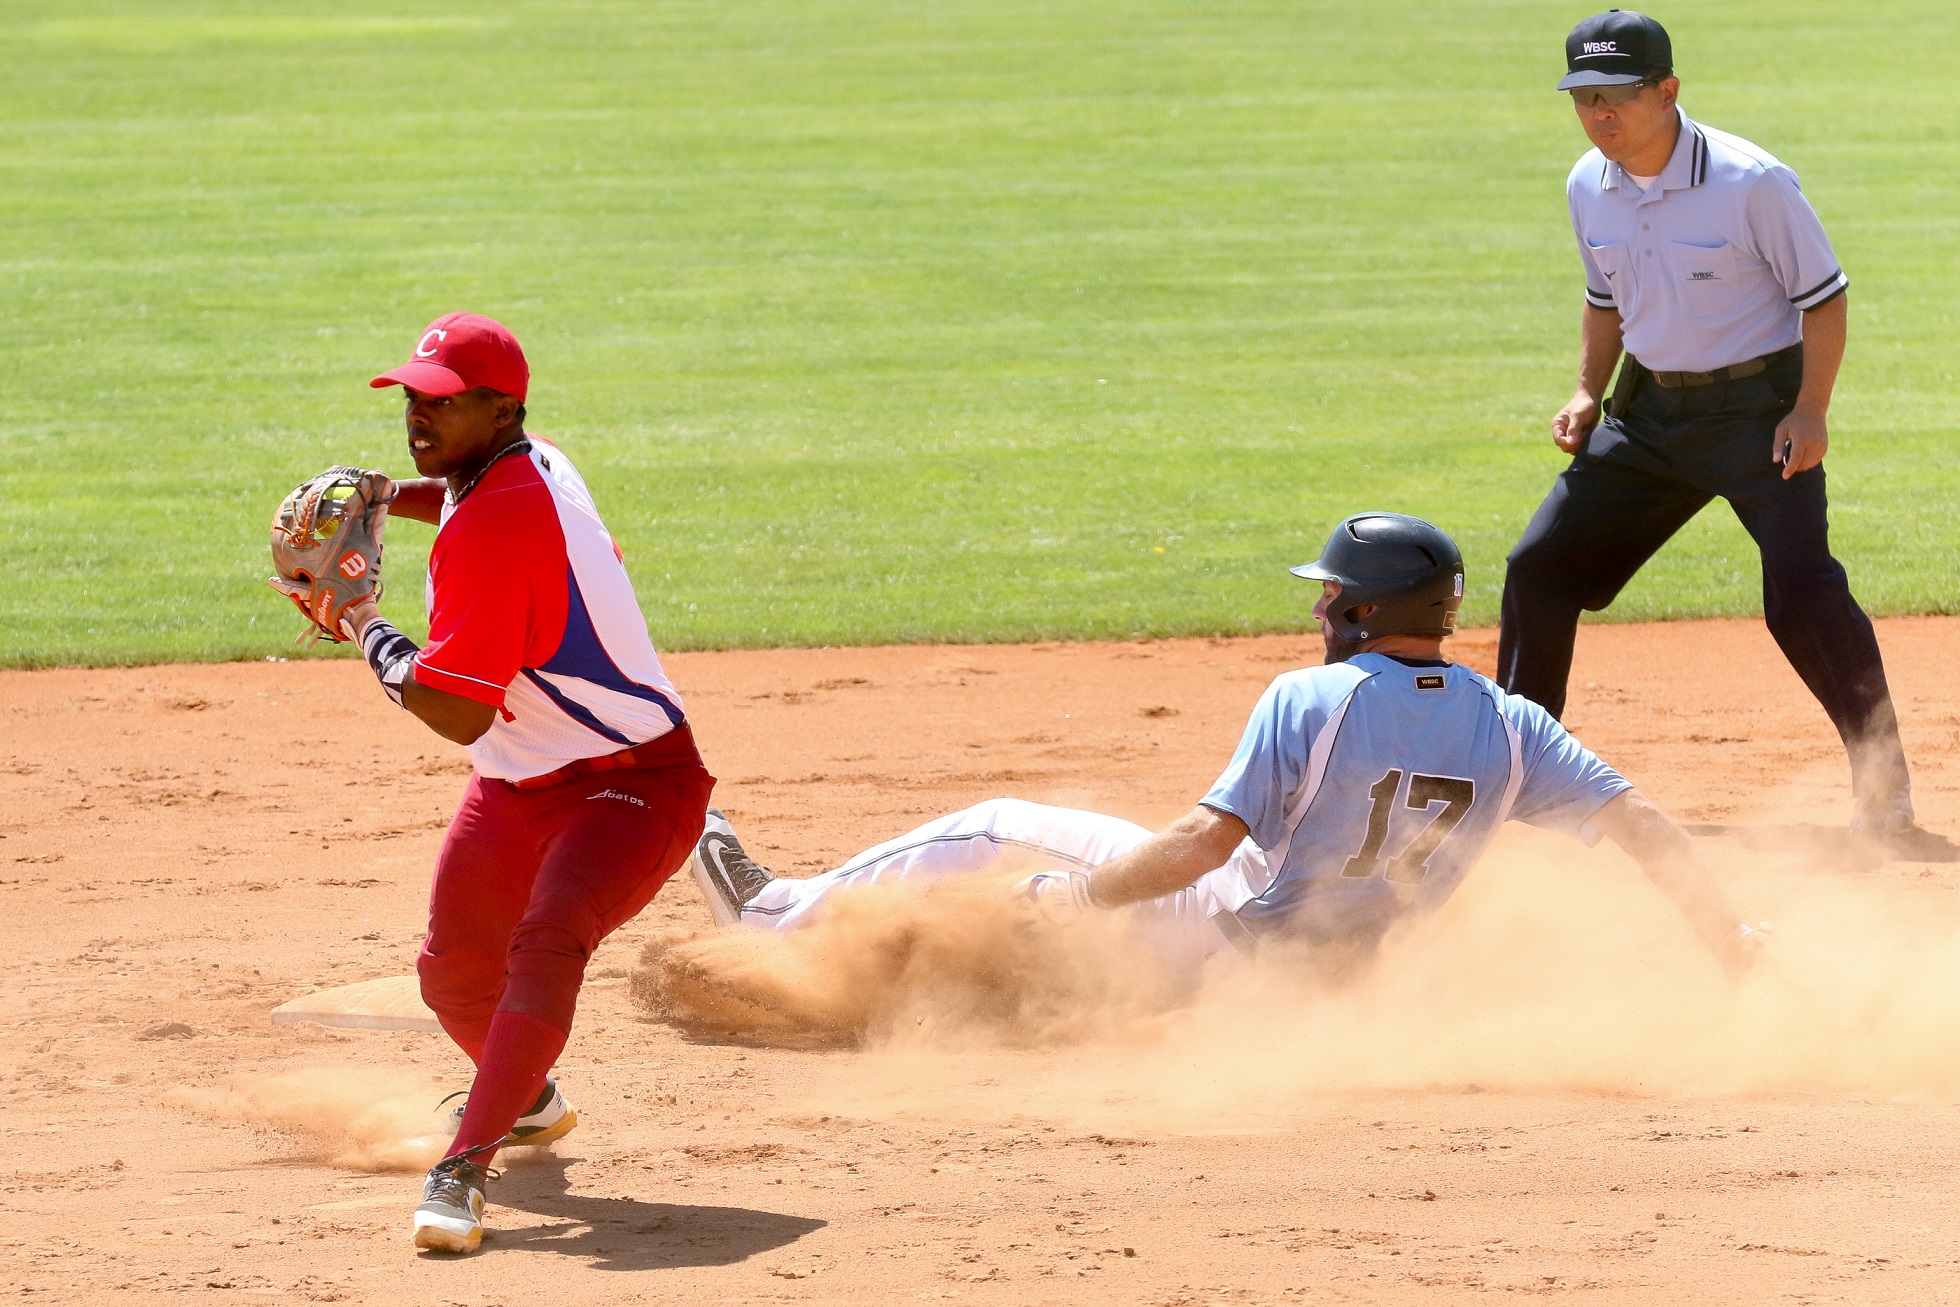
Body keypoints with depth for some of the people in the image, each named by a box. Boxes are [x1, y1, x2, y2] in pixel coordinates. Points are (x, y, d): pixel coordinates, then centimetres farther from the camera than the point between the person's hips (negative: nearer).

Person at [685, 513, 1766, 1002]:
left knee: (1005, 832, 10)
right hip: (1343, 976, 6)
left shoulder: (1311, 700, -21)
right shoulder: (1507, 727, -8)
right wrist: (1731, 943, -8)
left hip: (1230, 943, -6)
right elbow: (1636, 821, -14)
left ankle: (779, 918, 21)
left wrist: (1072, 894, -16)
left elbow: (1207, 840, -25)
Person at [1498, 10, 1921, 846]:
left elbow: (1822, 296, -13)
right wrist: (1588, 394, 6)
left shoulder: (1751, 183, -20)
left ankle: (1883, 784, -13)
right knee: (1540, 568, 7)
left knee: (1801, 593, -20)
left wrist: (1810, 411, -20)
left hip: (1759, 405, -7)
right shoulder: (1589, 188, -1)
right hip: (1649, 409, 7)